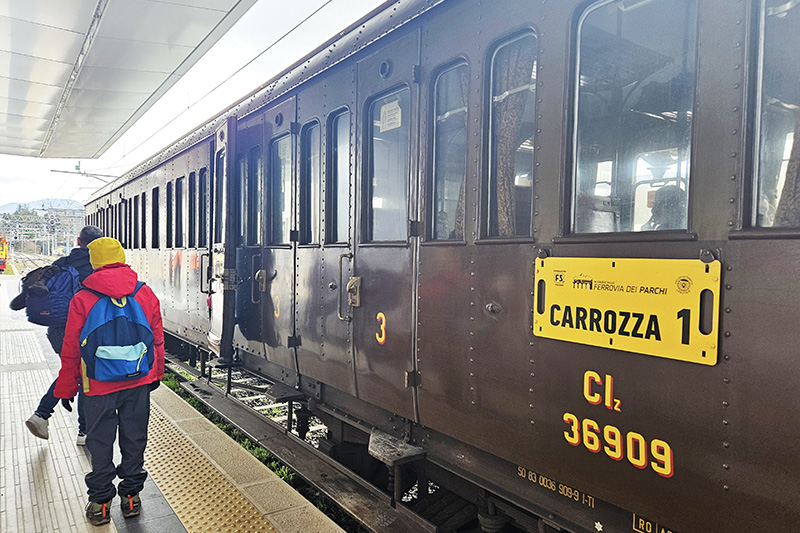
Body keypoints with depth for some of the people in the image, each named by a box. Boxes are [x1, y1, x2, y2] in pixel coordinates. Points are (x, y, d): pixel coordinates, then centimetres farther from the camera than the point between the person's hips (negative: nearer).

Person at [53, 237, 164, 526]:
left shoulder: (82, 299, -11)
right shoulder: (145, 293, -4)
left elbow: (71, 351, -4)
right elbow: (157, 338, 4)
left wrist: (66, 389, 8)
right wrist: (156, 374, 18)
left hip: (99, 385, -2)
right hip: (139, 382, 2)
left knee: (100, 443, 13)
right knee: (134, 438, 15)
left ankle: (100, 502, 25)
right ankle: (131, 495, 27)